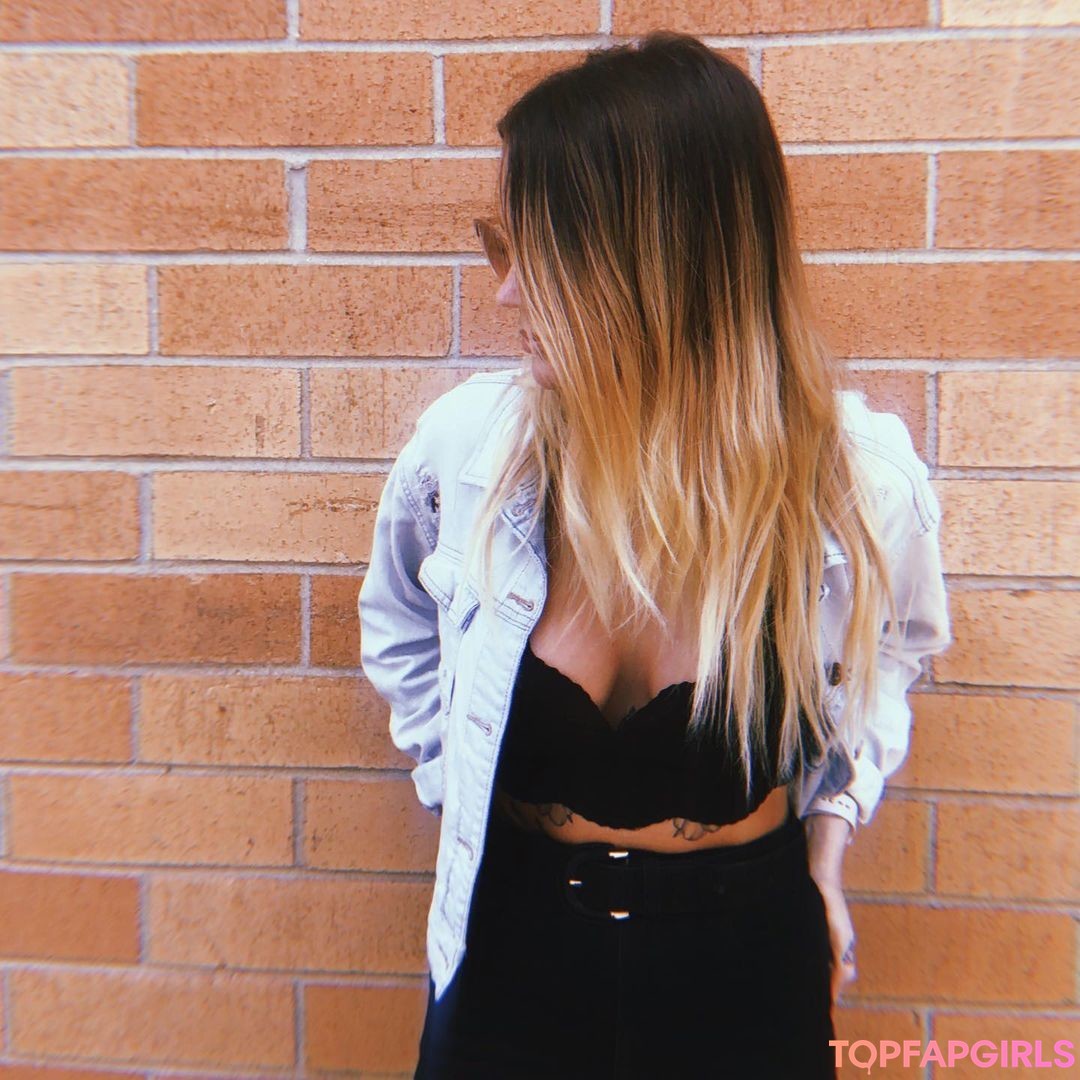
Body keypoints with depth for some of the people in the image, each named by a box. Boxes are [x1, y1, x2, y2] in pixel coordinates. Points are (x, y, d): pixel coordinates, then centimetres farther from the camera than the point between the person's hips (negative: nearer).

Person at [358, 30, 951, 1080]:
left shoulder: (859, 479, -19)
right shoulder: (465, 444, -18)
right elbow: (402, 638, 5)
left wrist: (827, 827, 0)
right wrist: (463, 789, 2)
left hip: (744, 966, 0)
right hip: (514, 950, 1)